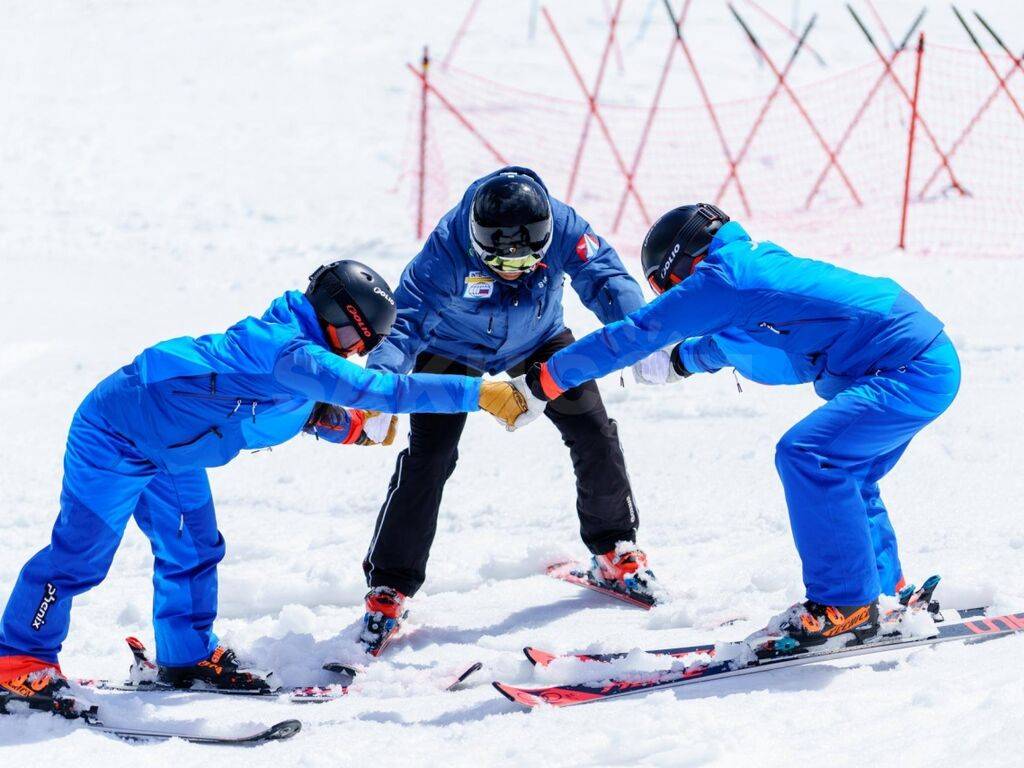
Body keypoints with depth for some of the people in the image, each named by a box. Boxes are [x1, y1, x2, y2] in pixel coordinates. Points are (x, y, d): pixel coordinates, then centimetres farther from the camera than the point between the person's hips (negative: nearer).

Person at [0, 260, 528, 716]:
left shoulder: (294, 345, 2)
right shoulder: (290, 352, -30)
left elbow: (306, 415, 20)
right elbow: (380, 390, -38)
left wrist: (353, 427, 0)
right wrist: (479, 393, -39)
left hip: (167, 448, 10)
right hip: (118, 434, -10)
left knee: (192, 551, 14)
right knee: (82, 554, -4)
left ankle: (188, 656, 27)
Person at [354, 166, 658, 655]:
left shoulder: (562, 227, -32)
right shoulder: (447, 250, -38)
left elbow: (606, 279, -28)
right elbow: (404, 321, -36)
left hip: (537, 341, 3)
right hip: (453, 350, -3)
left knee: (594, 433, -4)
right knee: (428, 456, -15)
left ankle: (613, 551, 18)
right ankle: (389, 586, -4)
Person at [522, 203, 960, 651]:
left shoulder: (721, 278, -11)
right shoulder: (758, 265, 17)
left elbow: (638, 333, -6)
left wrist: (546, 380, 0)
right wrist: (679, 361, 44)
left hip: (912, 370, -11)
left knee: (807, 456, -17)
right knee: (836, 471, 20)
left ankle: (846, 607, -11)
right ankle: (883, 589, 30)